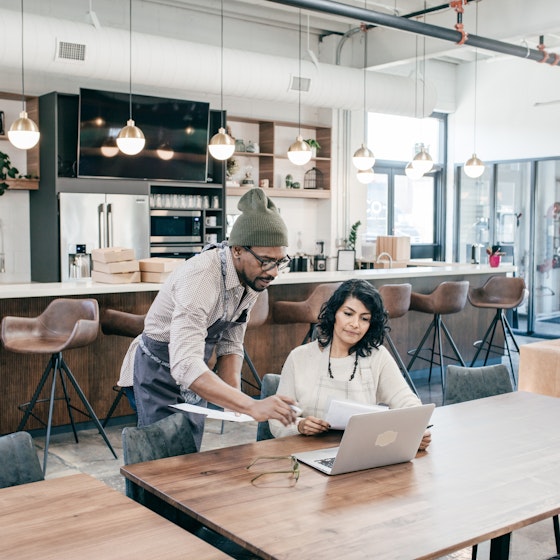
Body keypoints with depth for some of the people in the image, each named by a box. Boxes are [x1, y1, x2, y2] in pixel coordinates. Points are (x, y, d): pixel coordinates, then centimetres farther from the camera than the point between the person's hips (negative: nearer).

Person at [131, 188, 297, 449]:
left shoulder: (252, 277, -11)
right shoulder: (201, 278, -35)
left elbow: (230, 344, 0)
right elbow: (185, 365, -45)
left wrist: (234, 395, -16)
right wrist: (251, 406, -52)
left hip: (194, 369, 7)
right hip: (161, 368, -7)